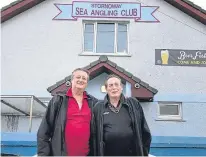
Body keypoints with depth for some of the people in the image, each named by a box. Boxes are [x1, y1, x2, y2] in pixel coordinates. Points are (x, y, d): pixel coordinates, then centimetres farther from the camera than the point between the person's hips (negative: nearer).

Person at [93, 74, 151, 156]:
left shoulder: (133, 104, 5)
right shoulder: (98, 108, 4)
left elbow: (144, 131, 7)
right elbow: (95, 134, 5)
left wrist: (144, 152, 5)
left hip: (132, 153, 1)